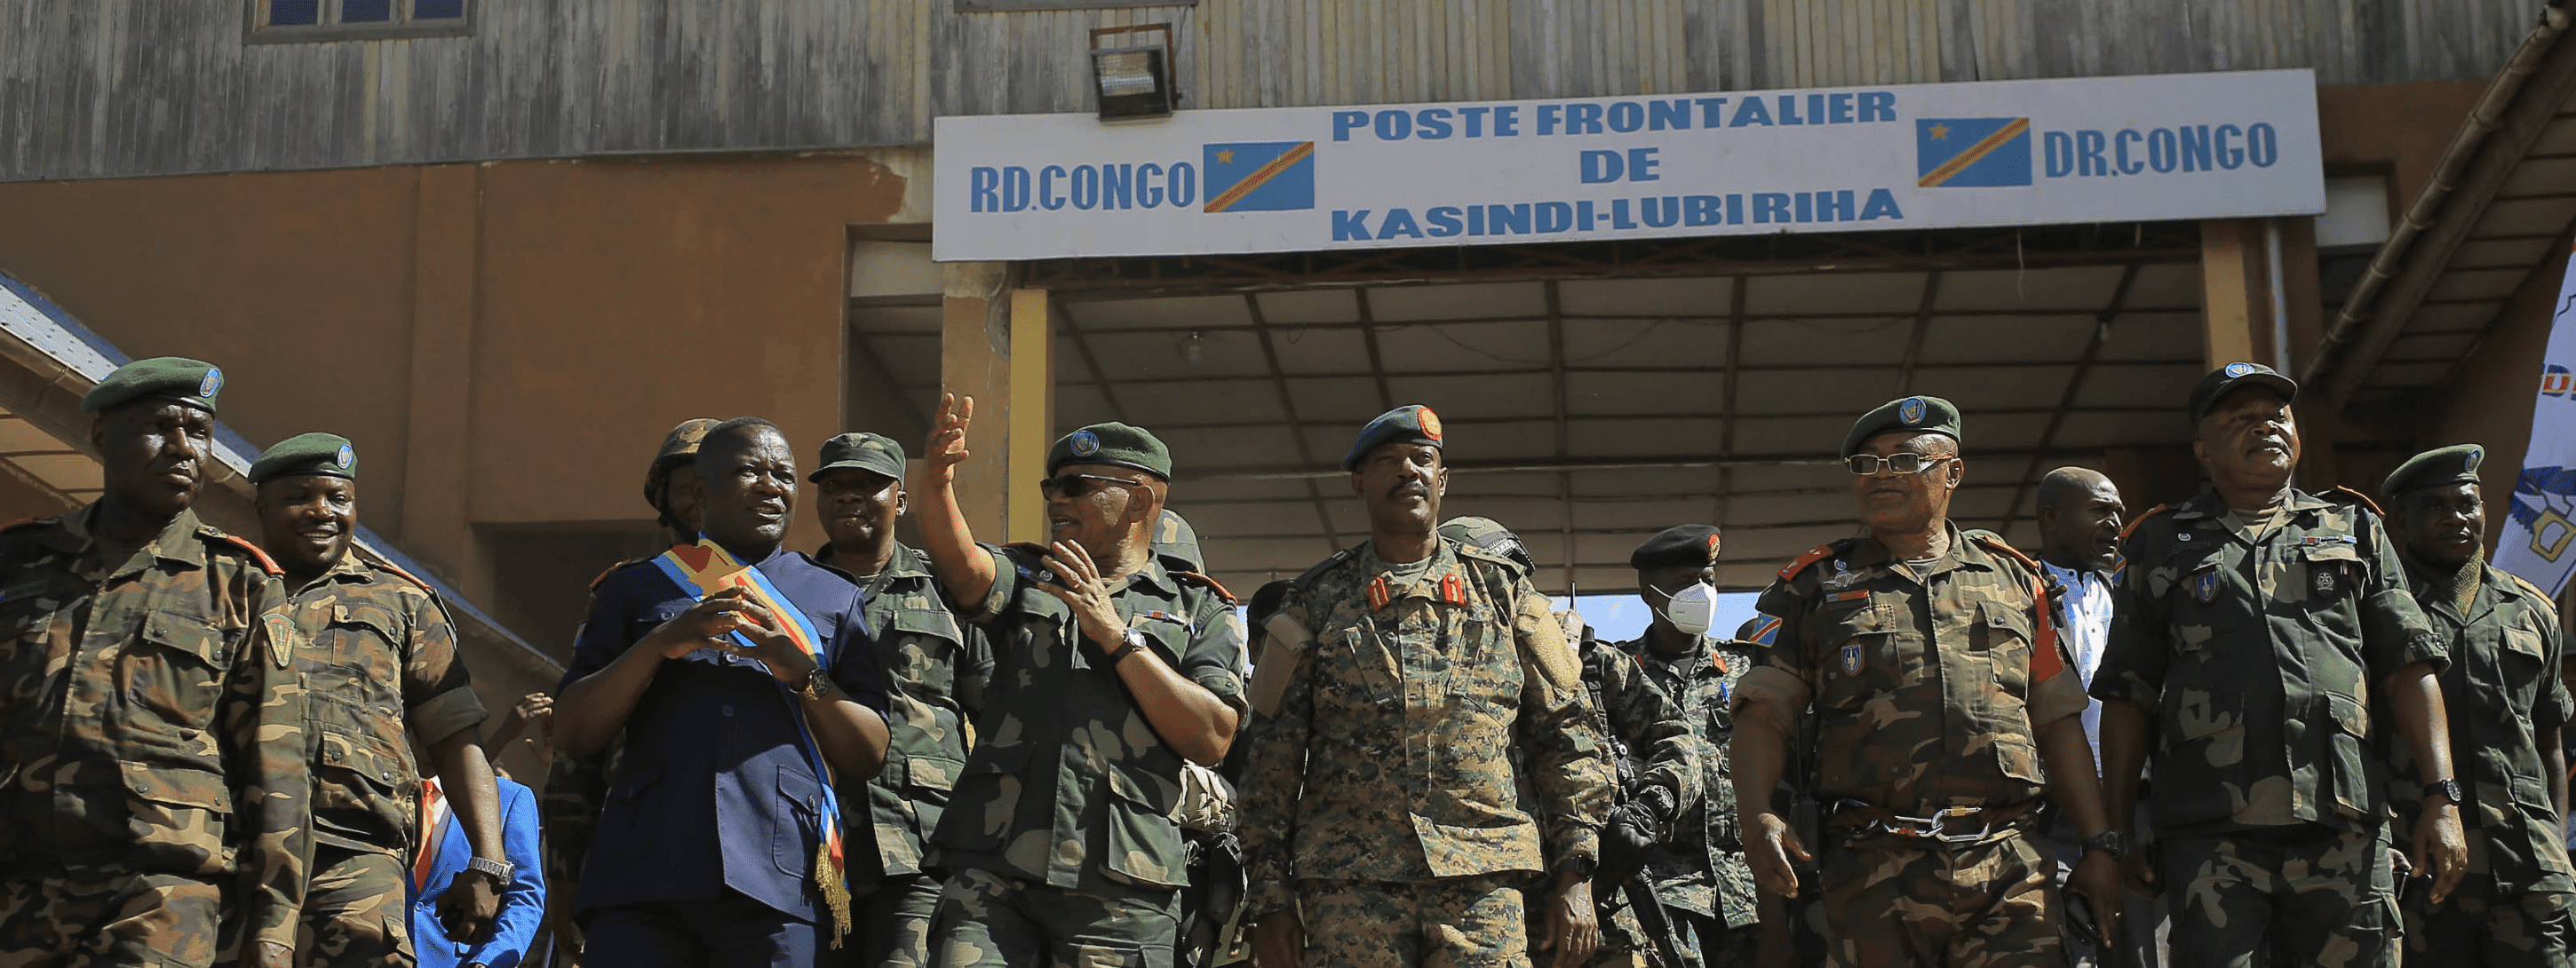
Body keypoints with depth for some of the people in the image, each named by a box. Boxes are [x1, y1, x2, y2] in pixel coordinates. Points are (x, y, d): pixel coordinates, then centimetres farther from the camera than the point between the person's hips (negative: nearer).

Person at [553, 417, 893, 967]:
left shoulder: (835, 599, 18)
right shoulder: (638, 588, 19)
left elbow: (870, 757, 11)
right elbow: (571, 733, 9)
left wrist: (803, 672, -5)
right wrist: (659, 644, -5)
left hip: (781, 881, 0)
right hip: (644, 873, 0)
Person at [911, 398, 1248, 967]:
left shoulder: (1200, 612, 13)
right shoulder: (1024, 579, 20)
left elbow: (1211, 740, -2)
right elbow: (964, 569, -4)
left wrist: (1117, 637, -6)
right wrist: (937, 485, -23)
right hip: (992, 870, 2)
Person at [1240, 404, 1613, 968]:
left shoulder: (1503, 591, 14)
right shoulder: (1317, 603, 12)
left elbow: (1565, 733, 11)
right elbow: (1274, 754, 10)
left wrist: (1575, 876, 1)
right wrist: (1269, 896, 2)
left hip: (1487, 880, 0)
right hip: (1350, 884, 0)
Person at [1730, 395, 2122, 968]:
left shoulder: (2013, 577, 18)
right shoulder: (1815, 586, 13)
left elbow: (2056, 721, 18)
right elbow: (1764, 714, 5)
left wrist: (2099, 845, 10)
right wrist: (1756, 812, -14)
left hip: (2010, 867, 1)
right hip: (1873, 869, -1)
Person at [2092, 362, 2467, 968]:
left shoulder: (2353, 529, 20)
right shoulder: (2162, 548, 16)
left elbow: (2409, 668, 12)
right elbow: (2127, 696, 13)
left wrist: (2442, 799, 1)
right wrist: (2120, 830, 5)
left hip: (2344, 829, 1)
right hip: (2212, 835, -1)